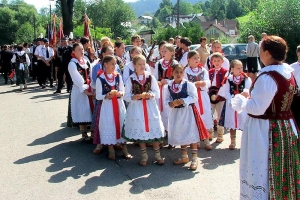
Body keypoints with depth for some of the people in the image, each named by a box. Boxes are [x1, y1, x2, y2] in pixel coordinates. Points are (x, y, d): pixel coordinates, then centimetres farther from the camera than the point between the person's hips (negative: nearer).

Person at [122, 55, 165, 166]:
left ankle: (157, 155, 19)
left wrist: (151, 95, -18)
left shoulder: (151, 77, 1)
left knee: (154, 129, 3)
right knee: (140, 131, 7)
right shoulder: (130, 79, -2)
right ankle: (144, 155, 24)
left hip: (150, 107, 1)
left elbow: (157, 93, 1)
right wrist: (134, 97, -21)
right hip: (136, 108, 0)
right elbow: (126, 96, -2)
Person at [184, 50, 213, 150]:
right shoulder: (186, 71, 0)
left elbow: (208, 83, -2)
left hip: (203, 96, 2)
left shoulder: (203, 70, 8)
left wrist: (203, 83, -23)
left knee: (206, 116, 3)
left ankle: (207, 140, 15)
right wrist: (195, 84, -20)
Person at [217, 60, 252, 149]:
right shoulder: (228, 79, -2)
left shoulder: (247, 79, -4)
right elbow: (226, 92, -5)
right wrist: (232, 100, -16)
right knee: (232, 123, 12)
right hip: (231, 104, 1)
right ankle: (233, 142, 28)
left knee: (244, 123, 2)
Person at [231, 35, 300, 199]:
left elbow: (257, 108, -22)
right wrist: (252, 96, 15)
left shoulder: (267, 77, -22)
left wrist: (241, 100, -5)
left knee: (261, 171, 4)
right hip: (286, 127, 9)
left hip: (265, 130, -9)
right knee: (282, 170, 20)